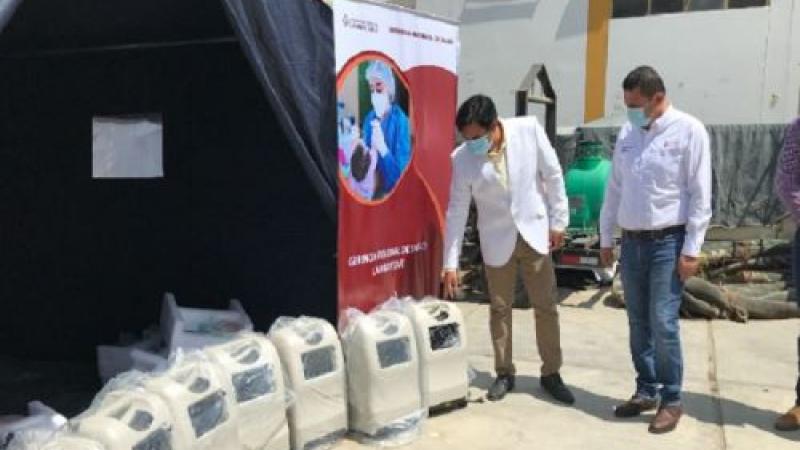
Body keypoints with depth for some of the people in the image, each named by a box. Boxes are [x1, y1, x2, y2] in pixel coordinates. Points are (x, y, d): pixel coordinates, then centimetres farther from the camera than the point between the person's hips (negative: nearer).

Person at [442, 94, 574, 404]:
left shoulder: (529, 130, -16)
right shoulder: (462, 158, -14)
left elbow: (552, 174, -5)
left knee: (546, 307, 7)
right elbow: (456, 211, -9)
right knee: (500, 309, 9)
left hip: (534, 232, 0)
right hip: (497, 241, 0)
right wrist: (450, 264, -10)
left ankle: (551, 374, 22)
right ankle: (504, 374, 25)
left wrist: (558, 222, -3)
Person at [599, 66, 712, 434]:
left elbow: (700, 195, -9)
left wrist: (691, 249, -12)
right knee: (638, 323, 10)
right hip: (632, 241, 6)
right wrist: (606, 238, 13)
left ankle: (671, 400, 8)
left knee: (663, 323, -7)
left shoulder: (689, 131, -8)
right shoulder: (627, 133, 9)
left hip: (668, 242, -5)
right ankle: (646, 391, 23)